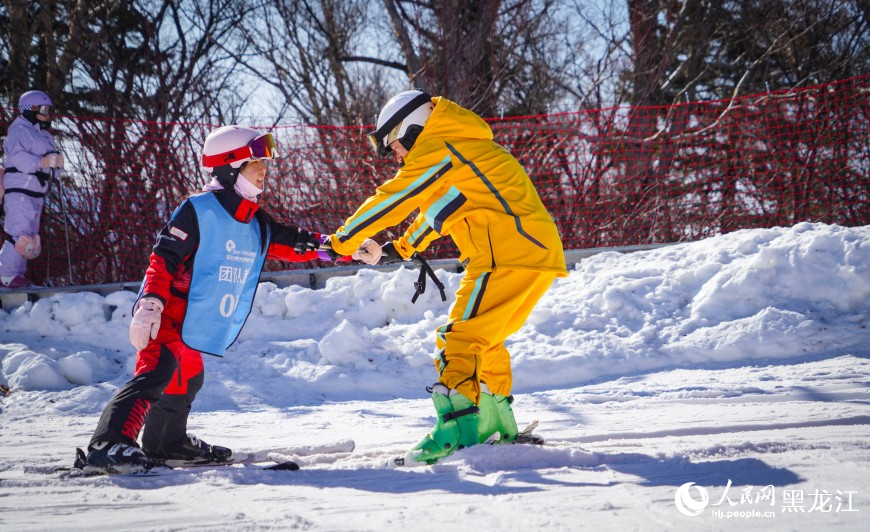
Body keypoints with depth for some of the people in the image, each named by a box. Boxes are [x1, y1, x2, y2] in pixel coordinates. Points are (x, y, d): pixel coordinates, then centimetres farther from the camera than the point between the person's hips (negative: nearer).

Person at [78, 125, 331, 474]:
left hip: (195, 326, 10)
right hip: (168, 318, -9)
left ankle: (167, 444, 41)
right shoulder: (198, 211, -13)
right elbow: (163, 259, -16)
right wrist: (150, 306, -26)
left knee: (186, 380, 23)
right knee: (157, 374, -24)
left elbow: (290, 244, 17)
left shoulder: (257, 223, 13)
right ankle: (106, 446, -33)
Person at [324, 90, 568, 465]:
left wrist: (340, 241, 8)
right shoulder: (461, 148, 26)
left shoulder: (437, 149, -4)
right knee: (486, 339, 21)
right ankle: (496, 424, 26)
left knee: (460, 337, -13)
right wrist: (399, 250, 42)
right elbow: (439, 208, 39)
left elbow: (391, 201, -1)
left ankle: (456, 426, -21)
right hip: (540, 251, 10)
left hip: (508, 254, -10)